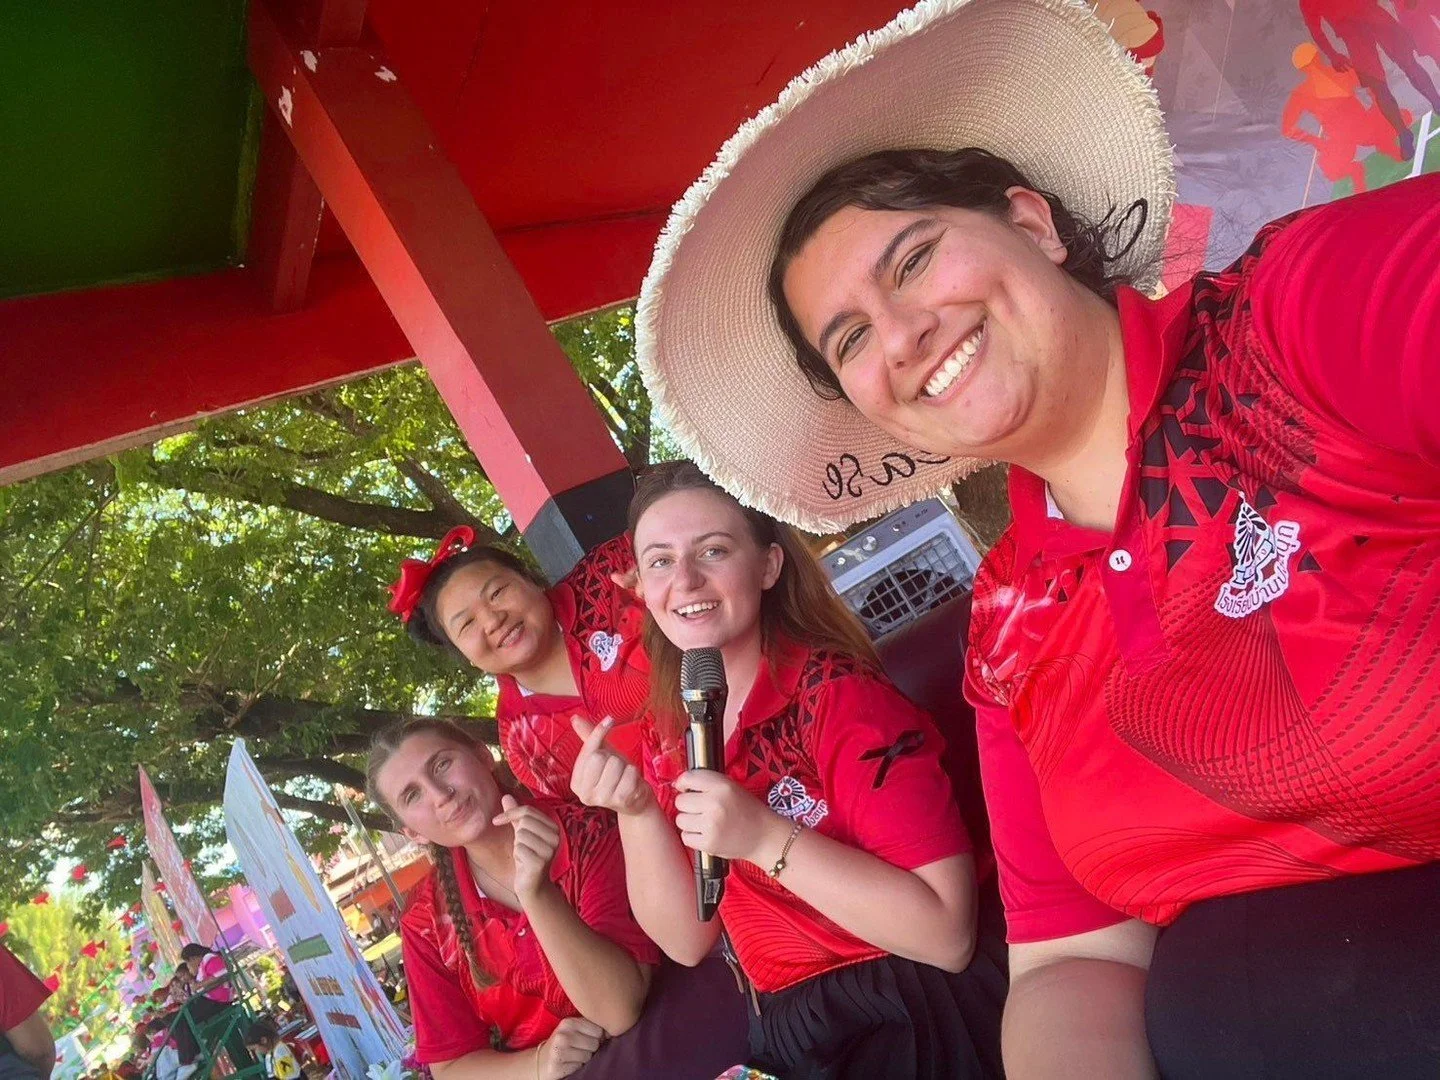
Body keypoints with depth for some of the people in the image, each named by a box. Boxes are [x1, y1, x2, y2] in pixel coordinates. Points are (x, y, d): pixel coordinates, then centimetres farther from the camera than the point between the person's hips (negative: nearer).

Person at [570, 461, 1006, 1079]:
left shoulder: (834, 690, -17)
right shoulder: (668, 733, 2)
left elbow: (947, 933, -20)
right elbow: (688, 942, 2)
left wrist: (765, 838, -28)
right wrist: (636, 811, -12)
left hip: (921, 1025, -5)